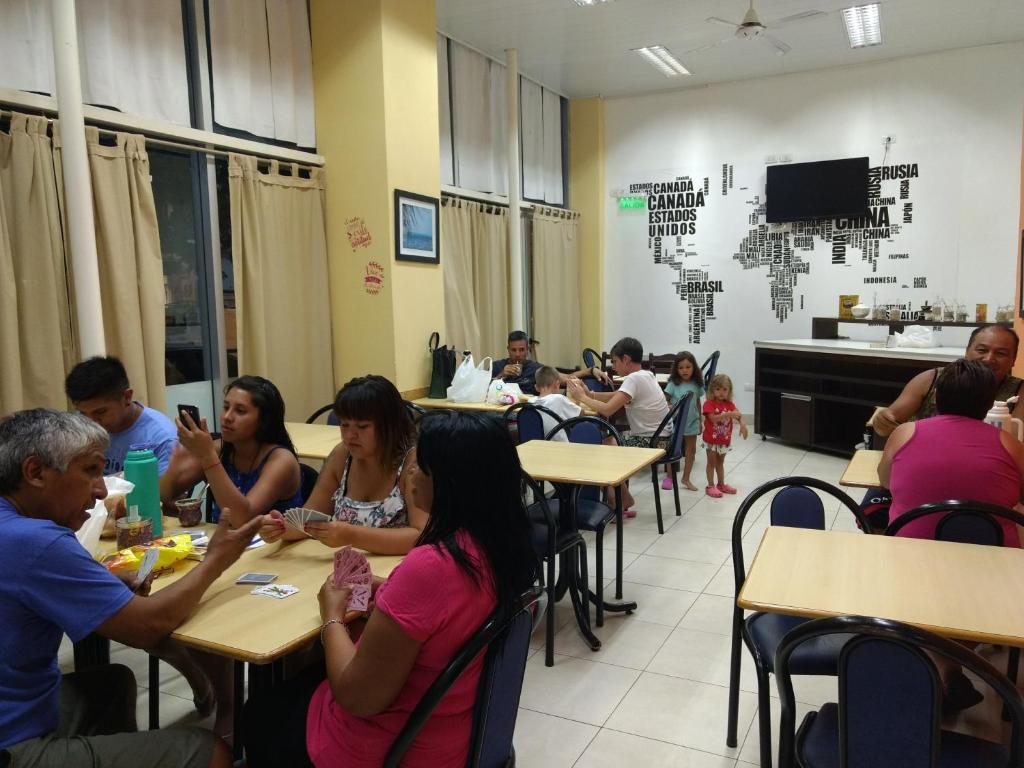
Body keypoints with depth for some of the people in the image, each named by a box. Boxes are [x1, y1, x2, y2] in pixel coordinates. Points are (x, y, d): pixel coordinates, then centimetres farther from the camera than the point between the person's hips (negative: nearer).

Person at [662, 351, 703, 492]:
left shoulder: (696, 384, 0)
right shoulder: (673, 384, -9)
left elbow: (698, 403, 9)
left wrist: (700, 421, 13)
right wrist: (669, 407, -31)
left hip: (692, 422, 3)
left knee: (691, 450, 10)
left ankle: (686, 479, 23)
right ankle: (669, 477, 23)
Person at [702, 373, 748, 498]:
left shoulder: (730, 404, -1)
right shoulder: (709, 403, -17)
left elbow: (739, 415, -13)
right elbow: (713, 418, -29)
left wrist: (743, 424, -34)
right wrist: (728, 414, -39)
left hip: (725, 440, 5)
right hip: (711, 439, -5)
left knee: (720, 462, 19)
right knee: (711, 462, 6)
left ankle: (721, 484, 30)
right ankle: (710, 486, 13)